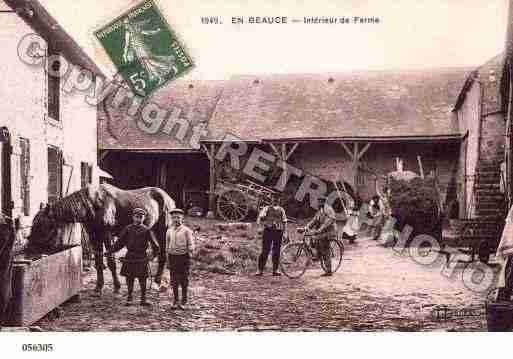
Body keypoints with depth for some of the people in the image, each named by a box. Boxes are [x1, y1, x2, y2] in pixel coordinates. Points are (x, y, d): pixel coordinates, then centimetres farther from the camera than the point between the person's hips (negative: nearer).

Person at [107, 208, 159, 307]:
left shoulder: (146, 230, 1)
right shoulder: (128, 229, 4)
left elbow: (154, 243, 4)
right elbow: (120, 242, 7)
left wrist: (155, 254, -1)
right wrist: (110, 252, 4)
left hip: (142, 257, -1)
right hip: (130, 257, 1)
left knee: (142, 279, 1)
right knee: (129, 278, 7)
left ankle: (143, 299, 9)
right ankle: (129, 298, 20)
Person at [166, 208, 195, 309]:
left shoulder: (186, 230, -3)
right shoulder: (169, 231, 11)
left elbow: (190, 245, -4)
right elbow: (167, 245, 17)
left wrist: (189, 255, -12)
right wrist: (168, 257, 12)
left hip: (183, 256, -4)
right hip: (172, 257, 4)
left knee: (183, 280, 2)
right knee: (174, 281, 6)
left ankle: (183, 302, 11)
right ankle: (175, 301, 16)